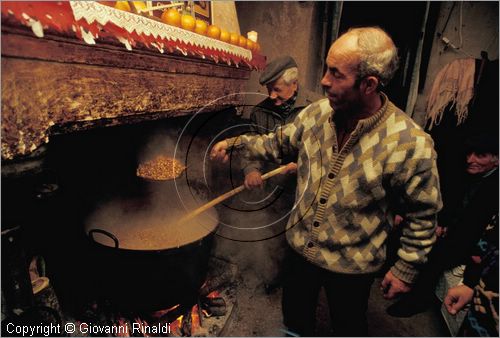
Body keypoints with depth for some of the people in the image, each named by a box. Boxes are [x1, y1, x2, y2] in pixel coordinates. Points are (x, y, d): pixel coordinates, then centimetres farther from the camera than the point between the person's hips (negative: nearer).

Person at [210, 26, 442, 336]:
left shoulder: (410, 144, -25)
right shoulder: (317, 113, -11)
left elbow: (423, 215, -13)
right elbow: (278, 142, 4)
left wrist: (406, 270, -7)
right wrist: (235, 143, -5)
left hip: (352, 265, -4)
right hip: (302, 247, 5)